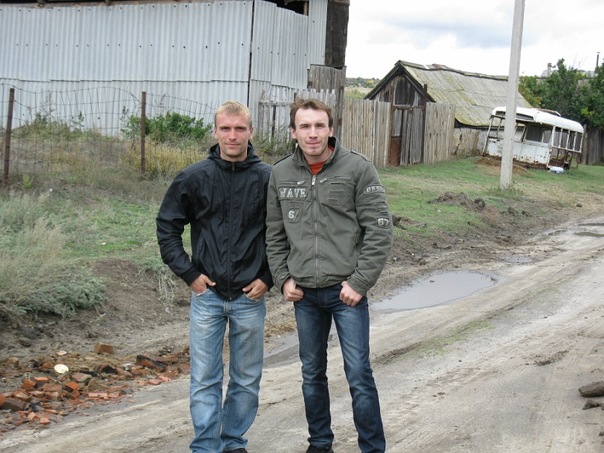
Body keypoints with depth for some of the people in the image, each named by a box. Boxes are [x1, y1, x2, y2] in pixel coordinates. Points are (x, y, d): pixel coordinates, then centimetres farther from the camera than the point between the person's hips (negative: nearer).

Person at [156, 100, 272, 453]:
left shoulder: (268, 179, -4)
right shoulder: (194, 178, -3)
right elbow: (167, 227, 5)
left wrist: (269, 278, -3)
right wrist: (189, 274, -2)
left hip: (250, 296, 0)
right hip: (207, 295, 0)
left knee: (247, 381, 11)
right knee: (205, 380, 3)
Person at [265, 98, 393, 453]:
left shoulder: (358, 168, -8)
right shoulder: (280, 175, 4)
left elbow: (380, 229, -9)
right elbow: (275, 234, 12)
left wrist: (360, 282, -13)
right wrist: (283, 278, 3)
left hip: (347, 291, -4)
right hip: (304, 294, 4)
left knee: (359, 376, -2)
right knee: (313, 374, 15)